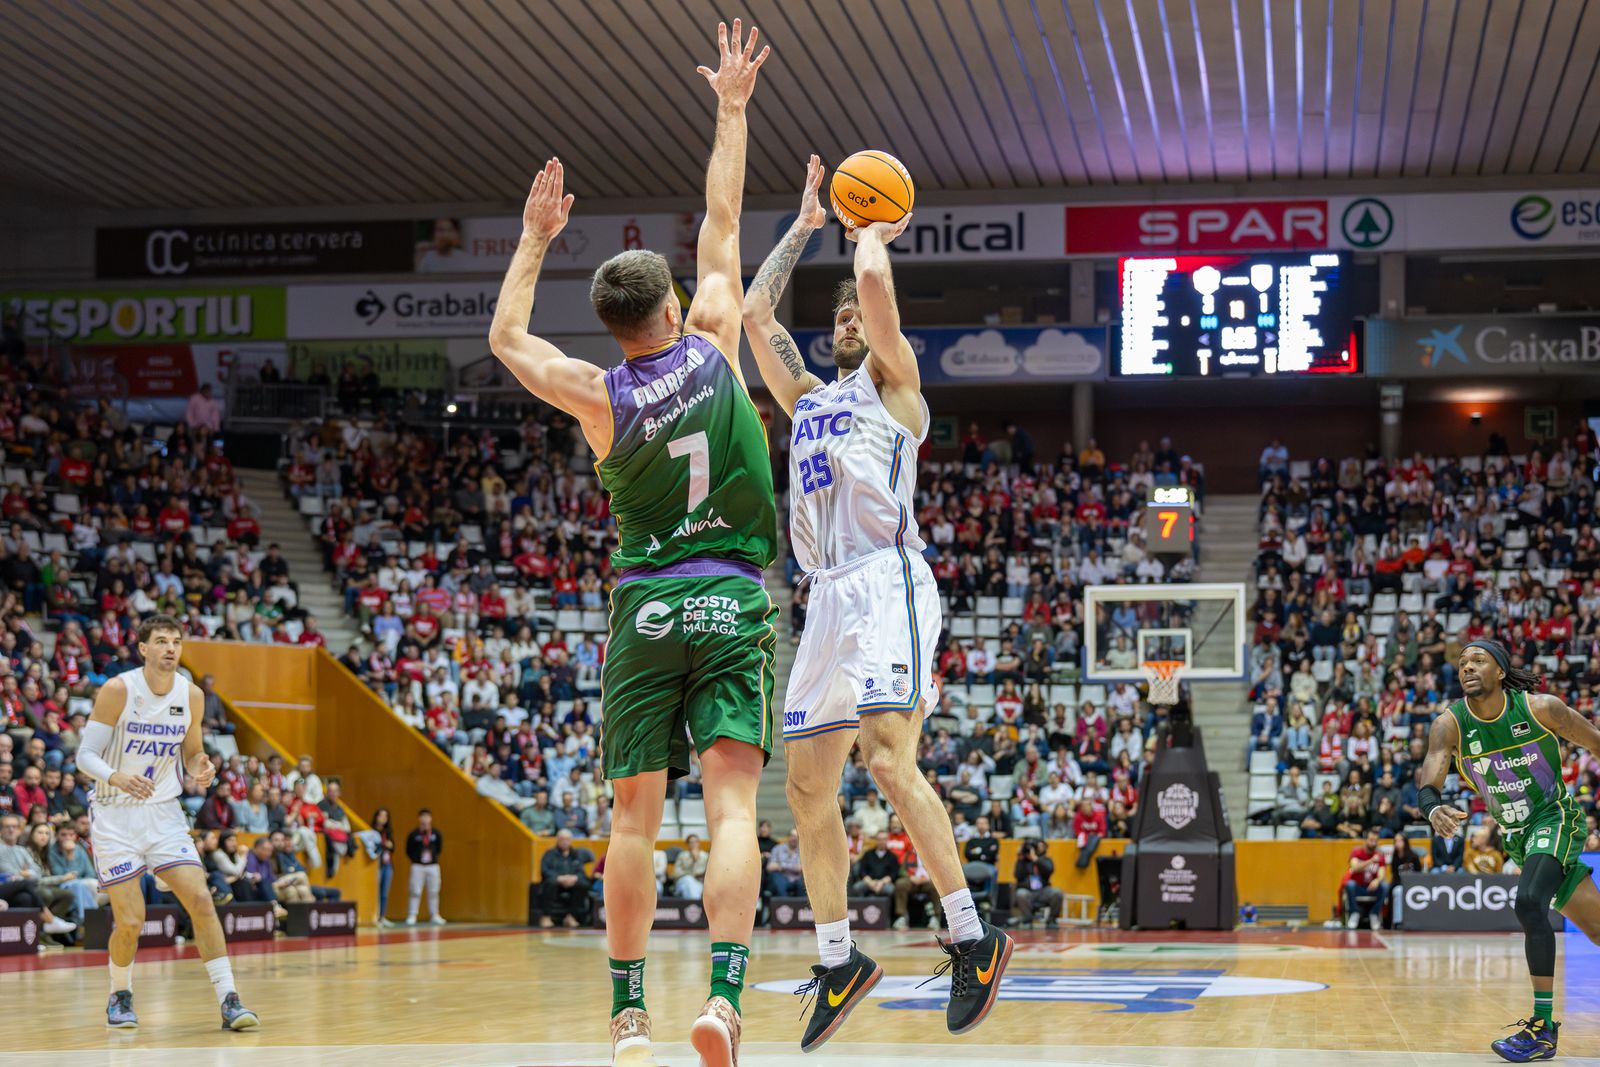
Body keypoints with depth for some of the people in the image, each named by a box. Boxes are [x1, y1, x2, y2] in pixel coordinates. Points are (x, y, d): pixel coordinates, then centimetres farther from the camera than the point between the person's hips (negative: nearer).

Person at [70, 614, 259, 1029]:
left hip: (164, 812, 4)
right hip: (116, 813, -4)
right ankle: (119, 996, 21)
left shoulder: (191, 695, 0)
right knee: (130, 921, -7)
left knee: (201, 900, -11)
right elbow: (85, 754, -11)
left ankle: (228, 1001, -8)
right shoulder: (118, 690, -13)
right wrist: (116, 778, -32)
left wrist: (201, 769, -10)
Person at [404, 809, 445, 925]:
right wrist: (416, 860, -7)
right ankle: (412, 916, 1)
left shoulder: (436, 834, 2)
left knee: (433, 892, 7)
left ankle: (435, 915, 14)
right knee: (415, 891, -3)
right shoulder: (413, 835, -5)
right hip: (418, 866, -3)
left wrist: (434, 857, 0)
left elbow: (439, 848, 12)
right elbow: (409, 851, 0)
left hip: (433, 866, 3)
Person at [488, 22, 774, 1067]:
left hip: (645, 607, 1)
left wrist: (535, 237, 22)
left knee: (635, 815, 6)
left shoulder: (598, 394, -2)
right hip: (734, 604, 0)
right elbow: (723, 223, 10)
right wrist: (732, 109, 18)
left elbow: (507, 337, 17)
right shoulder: (712, 345, -2)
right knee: (732, 802, -8)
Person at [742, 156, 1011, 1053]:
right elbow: (756, 312, 25)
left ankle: (973, 936, -19)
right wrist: (806, 225, 29)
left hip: (888, 581, -8)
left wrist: (873, 232, 14)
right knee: (808, 784, 4)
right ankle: (840, 962, 13)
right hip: (827, 596, 8)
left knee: (889, 755, -24)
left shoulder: (893, 383, 8)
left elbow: (876, 282, -6)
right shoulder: (809, 398, 27)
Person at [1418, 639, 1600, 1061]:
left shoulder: (1540, 708, -18)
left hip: (1555, 818, -4)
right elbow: (1429, 780, -28)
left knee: (1529, 903, -27)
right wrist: (1434, 807, -51)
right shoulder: (1450, 724, -13)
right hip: (1516, 834, 4)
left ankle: (1544, 1027, -21)